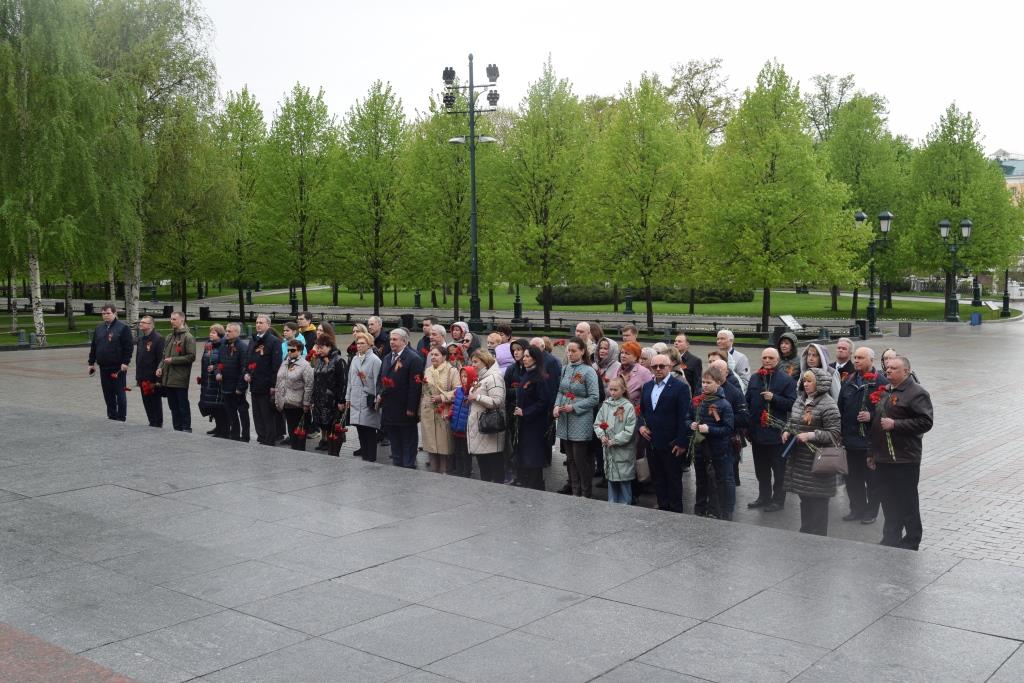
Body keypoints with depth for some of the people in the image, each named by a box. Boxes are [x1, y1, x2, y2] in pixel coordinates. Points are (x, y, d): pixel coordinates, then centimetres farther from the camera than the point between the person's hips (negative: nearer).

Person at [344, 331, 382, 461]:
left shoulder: (374, 360, -8)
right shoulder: (355, 359, 13)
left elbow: (377, 381, -10)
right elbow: (350, 379, 18)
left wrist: (377, 399, -12)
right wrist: (348, 397, 17)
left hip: (368, 400, -6)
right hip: (355, 399, 6)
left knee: (369, 427, -3)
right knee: (359, 426, 11)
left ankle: (371, 455, 4)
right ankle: (364, 448, 27)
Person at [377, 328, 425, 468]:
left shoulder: (414, 359, -12)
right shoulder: (387, 358, 14)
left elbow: (415, 385, -16)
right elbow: (381, 379, 22)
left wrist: (411, 408, -19)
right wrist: (379, 393, 3)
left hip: (405, 412, -7)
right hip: (389, 411, 8)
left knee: (408, 444, 3)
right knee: (394, 443, 15)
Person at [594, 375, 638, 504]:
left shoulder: (628, 407, -10)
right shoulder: (606, 405, 4)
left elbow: (629, 431, -13)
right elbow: (597, 423, 8)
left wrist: (614, 441, -14)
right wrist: (602, 435, -9)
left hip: (623, 450, -4)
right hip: (609, 450, 4)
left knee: (624, 480, 3)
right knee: (611, 479, 14)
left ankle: (625, 506, 13)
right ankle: (611, 504, 25)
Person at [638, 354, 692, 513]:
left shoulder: (680, 387, -9)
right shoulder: (647, 386, 11)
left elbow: (685, 416, -13)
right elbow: (642, 410, 20)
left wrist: (681, 442, -16)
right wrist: (641, 425, 0)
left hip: (671, 444, -6)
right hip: (652, 442, 6)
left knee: (674, 479, 5)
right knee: (657, 478, 13)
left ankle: (675, 511, 16)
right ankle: (662, 507, 24)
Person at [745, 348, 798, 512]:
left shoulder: (787, 380, -6)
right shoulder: (754, 378, 11)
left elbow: (792, 403, -12)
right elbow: (748, 402, 14)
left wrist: (773, 398, -22)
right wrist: (748, 425, 8)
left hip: (776, 432, -6)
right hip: (757, 431, 6)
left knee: (778, 469, 3)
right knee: (761, 468, 16)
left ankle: (778, 499, 14)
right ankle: (763, 497, 28)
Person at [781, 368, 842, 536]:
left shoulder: (828, 405, -14)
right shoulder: (800, 399, 10)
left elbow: (834, 433, -16)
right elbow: (792, 420, 24)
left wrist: (811, 435, -23)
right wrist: (787, 431, 5)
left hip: (817, 461, -7)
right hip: (799, 458, 8)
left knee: (817, 501, 0)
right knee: (804, 497, 17)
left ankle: (817, 537, 11)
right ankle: (805, 532, 30)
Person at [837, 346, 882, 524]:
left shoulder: (880, 382, -9)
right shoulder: (849, 380, 12)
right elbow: (841, 406, 17)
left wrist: (871, 416, -23)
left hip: (870, 440, -6)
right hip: (851, 437, 6)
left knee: (871, 479, 5)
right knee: (852, 477, 13)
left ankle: (871, 512, 17)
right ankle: (857, 509, 26)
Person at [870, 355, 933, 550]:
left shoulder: (917, 393, -10)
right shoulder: (885, 391, 17)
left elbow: (926, 422, -19)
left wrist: (895, 424, -22)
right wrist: (873, 453, 22)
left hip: (904, 460, -8)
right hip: (883, 458, 8)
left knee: (907, 501, 2)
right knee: (887, 500, 14)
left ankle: (912, 541, 15)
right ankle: (891, 539, 27)